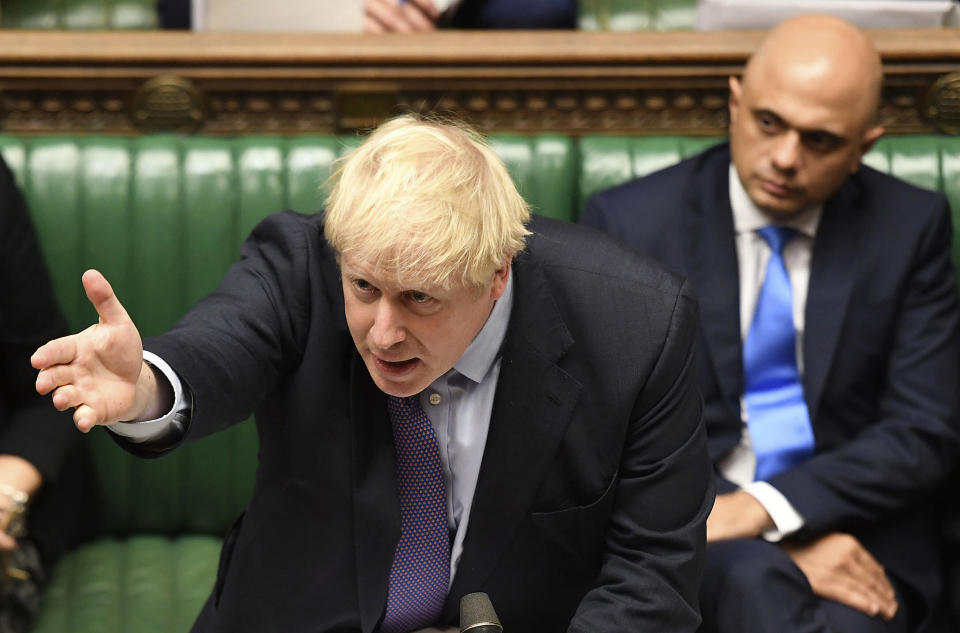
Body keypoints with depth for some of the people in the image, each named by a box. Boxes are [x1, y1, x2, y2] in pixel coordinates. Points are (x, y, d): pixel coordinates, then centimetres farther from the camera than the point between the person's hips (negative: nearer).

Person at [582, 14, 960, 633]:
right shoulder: (628, 222, -1)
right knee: (754, 581, -35)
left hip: (853, 532, 1)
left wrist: (767, 507, -17)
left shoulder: (909, 227, 4)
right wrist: (780, 551, -17)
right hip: (678, 530, -1)